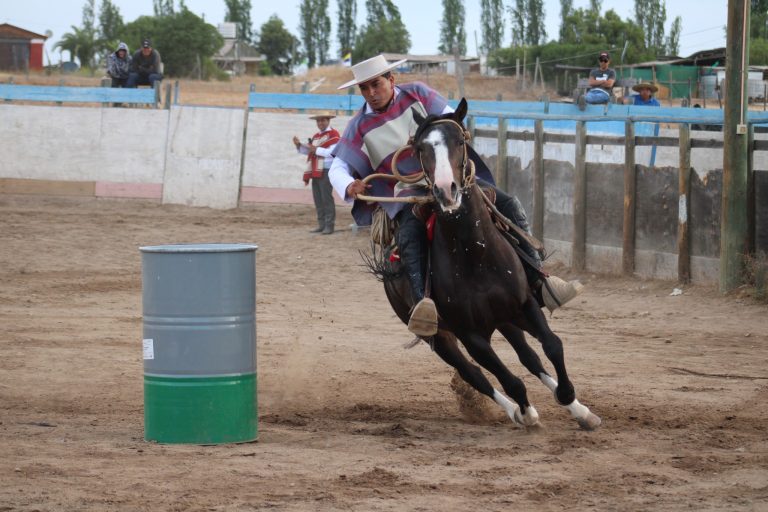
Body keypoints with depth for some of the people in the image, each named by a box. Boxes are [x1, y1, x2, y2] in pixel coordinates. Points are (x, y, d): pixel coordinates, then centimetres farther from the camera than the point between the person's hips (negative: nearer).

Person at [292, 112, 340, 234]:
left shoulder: (333, 134, -5)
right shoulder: (316, 136, 21)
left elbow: (333, 152, -17)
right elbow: (308, 151, 20)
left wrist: (317, 150, -19)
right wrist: (299, 145, 4)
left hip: (326, 170, -8)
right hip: (315, 171, 8)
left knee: (326, 198, -10)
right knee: (318, 199, 8)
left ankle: (329, 225, -9)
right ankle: (321, 224, 12)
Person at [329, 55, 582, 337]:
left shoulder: (417, 94, 5)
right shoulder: (361, 127, 2)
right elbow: (338, 167, 3)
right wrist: (348, 186, -20)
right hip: (409, 195, -3)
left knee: (509, 205, -13)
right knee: (409, 235, -38)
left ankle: (537, 280, -10)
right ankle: (421, 302, -58)